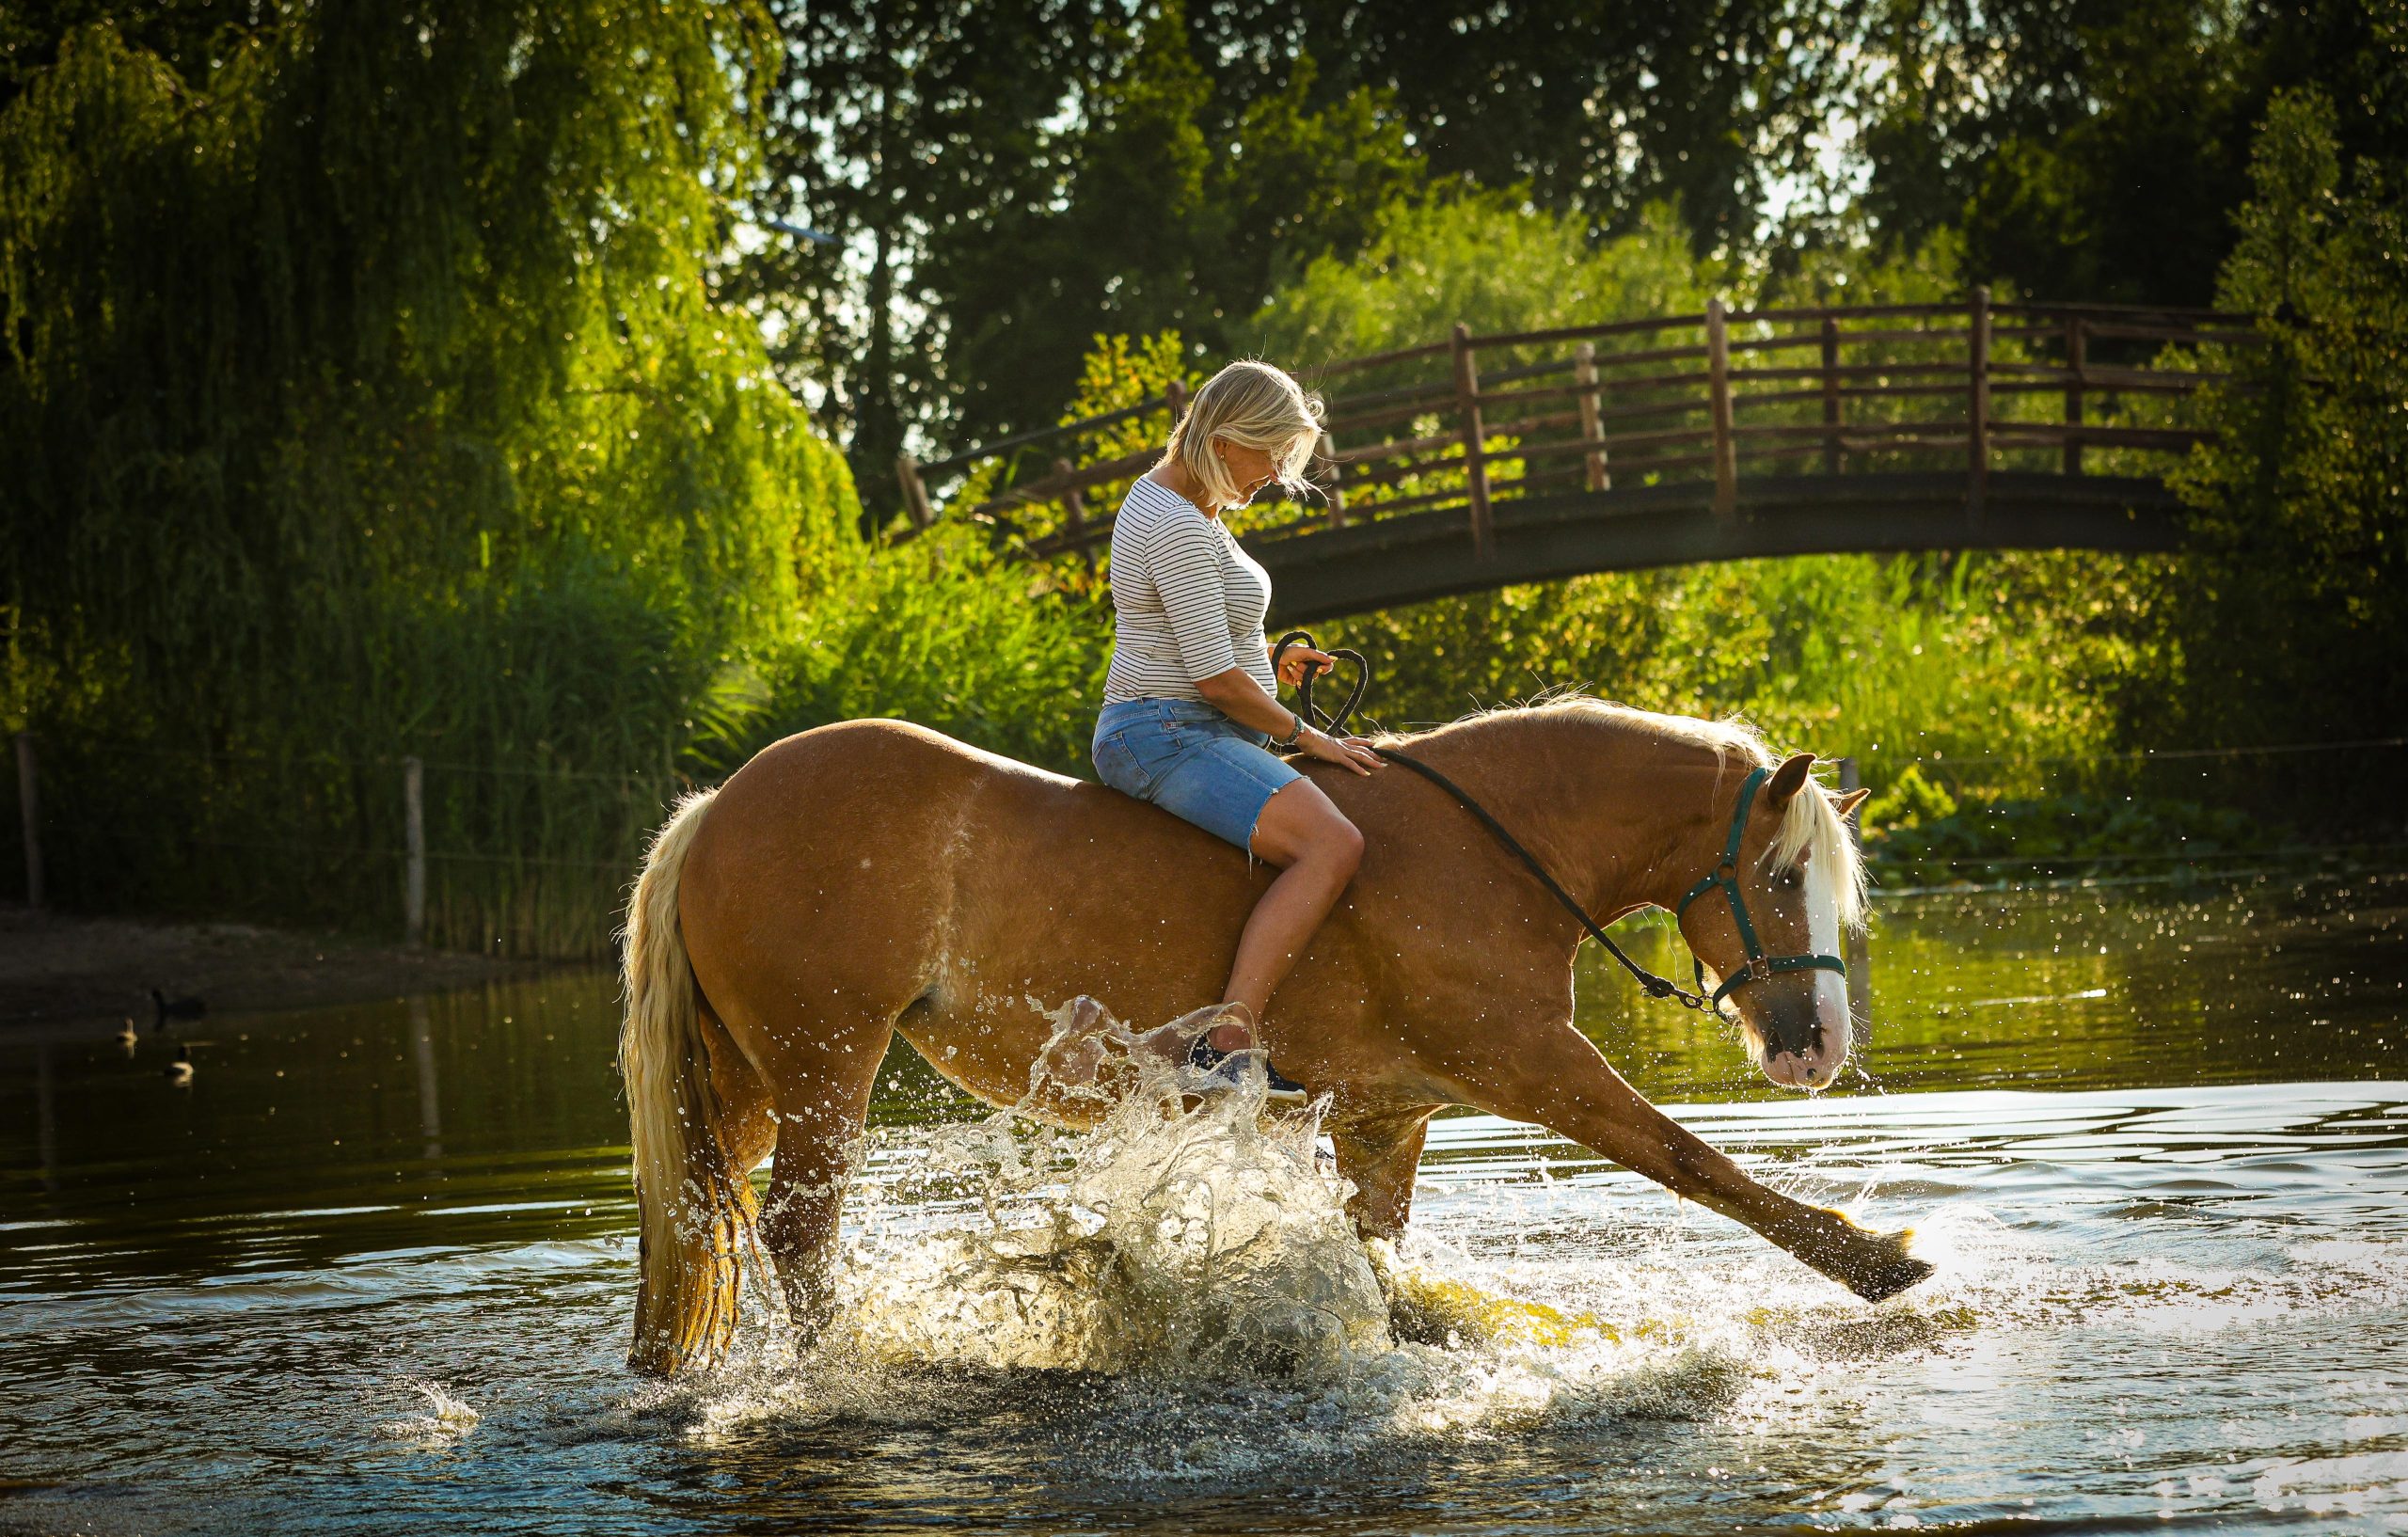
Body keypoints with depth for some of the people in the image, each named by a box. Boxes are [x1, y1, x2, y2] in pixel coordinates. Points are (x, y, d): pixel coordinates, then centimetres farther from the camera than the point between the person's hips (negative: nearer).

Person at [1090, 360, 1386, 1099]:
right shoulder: (1180, 531, -17)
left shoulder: (1165, 500, 16)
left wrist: (1270, 658, 15)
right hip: (1166, 735, -11)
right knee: (1331, 845, -30)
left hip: (1196, 734, 11)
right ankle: (1225, 1045, -37)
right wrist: (1309, 739, -9)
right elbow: (1214, 678, -20)